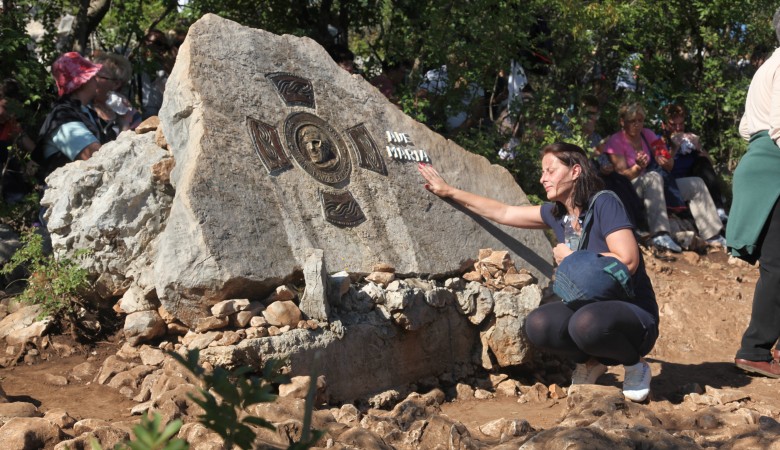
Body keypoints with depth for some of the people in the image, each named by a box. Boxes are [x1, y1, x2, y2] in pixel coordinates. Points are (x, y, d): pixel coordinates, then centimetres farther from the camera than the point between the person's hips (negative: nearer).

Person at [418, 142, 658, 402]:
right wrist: (448, 192, 21)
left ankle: (635, 365, -4)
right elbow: (502, 213, 17)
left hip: (634, 313, -5)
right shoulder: (556, 213, 7)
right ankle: (592, 361, 7)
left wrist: (572, 257, -12)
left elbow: (627, 261, -22)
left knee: (587, 322, -38)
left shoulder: (604, 205, -13)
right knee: (538, 325, -24)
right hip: (586, 307, 6)